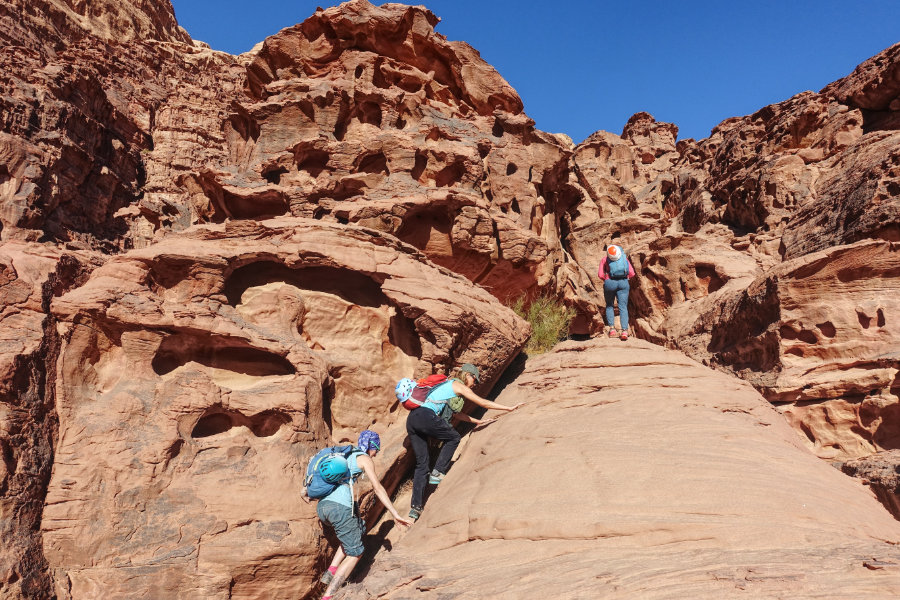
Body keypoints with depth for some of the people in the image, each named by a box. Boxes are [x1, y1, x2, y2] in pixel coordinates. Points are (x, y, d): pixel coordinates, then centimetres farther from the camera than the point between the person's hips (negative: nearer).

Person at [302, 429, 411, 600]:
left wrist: (306, 490, 43)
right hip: (340, 507, -7)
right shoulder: (364, 458, 5)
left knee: (359, 529, 28)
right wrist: (395, 514, -3)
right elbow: (378, 488, -2)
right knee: (355, 553, 8)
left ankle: (331, 571, 15)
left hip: (322, 507, 7)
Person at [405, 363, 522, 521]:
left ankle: (416, 507, 5)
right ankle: (437, 473, 3)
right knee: (454, 437, 13)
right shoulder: (458, 385, 6)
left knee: (421, 464, 9)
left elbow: (456, 413, 38)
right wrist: (508, 408, 10)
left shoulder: (448, 385, 32)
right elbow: (483, 403, 4)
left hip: (412, 419, 8)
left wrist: (477, 421, 39)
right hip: (426, 417, -8)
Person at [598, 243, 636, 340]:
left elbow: (601, 275, -1)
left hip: (610, 283, -1)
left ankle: (612, 329, 4)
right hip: (623, 283, 1)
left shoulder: (604, 259, 11)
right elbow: (632, 273, 5)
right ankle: (624, 331, -15)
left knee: (609, 306, 17)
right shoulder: (625, 258, 15)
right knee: (623, 307, 0)